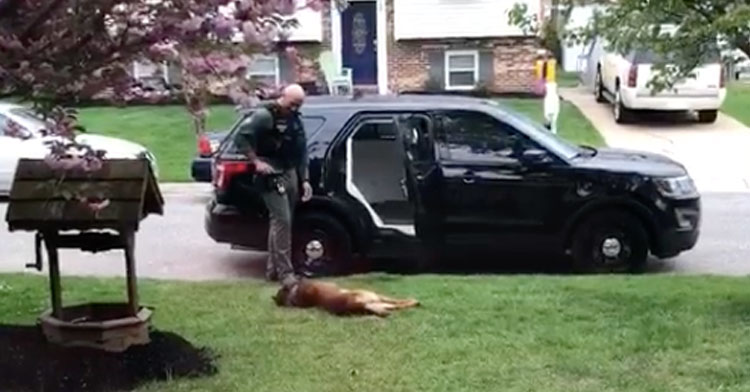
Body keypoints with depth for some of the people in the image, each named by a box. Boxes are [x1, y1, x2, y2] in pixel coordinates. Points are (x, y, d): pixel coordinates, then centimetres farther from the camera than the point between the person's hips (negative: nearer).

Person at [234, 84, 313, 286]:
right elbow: (242, 137, -16)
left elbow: (301, 152, 19)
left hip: (290, 174, 8)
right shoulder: (265, 115, -10)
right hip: (272, 176, -8)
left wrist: (305, 180, 13)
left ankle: (273, 268, 18)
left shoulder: (295, 119, 14)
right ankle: (285, 271, -8)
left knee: (280, 222, 10)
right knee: (282, 220, -12)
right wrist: (256, 162, -21)